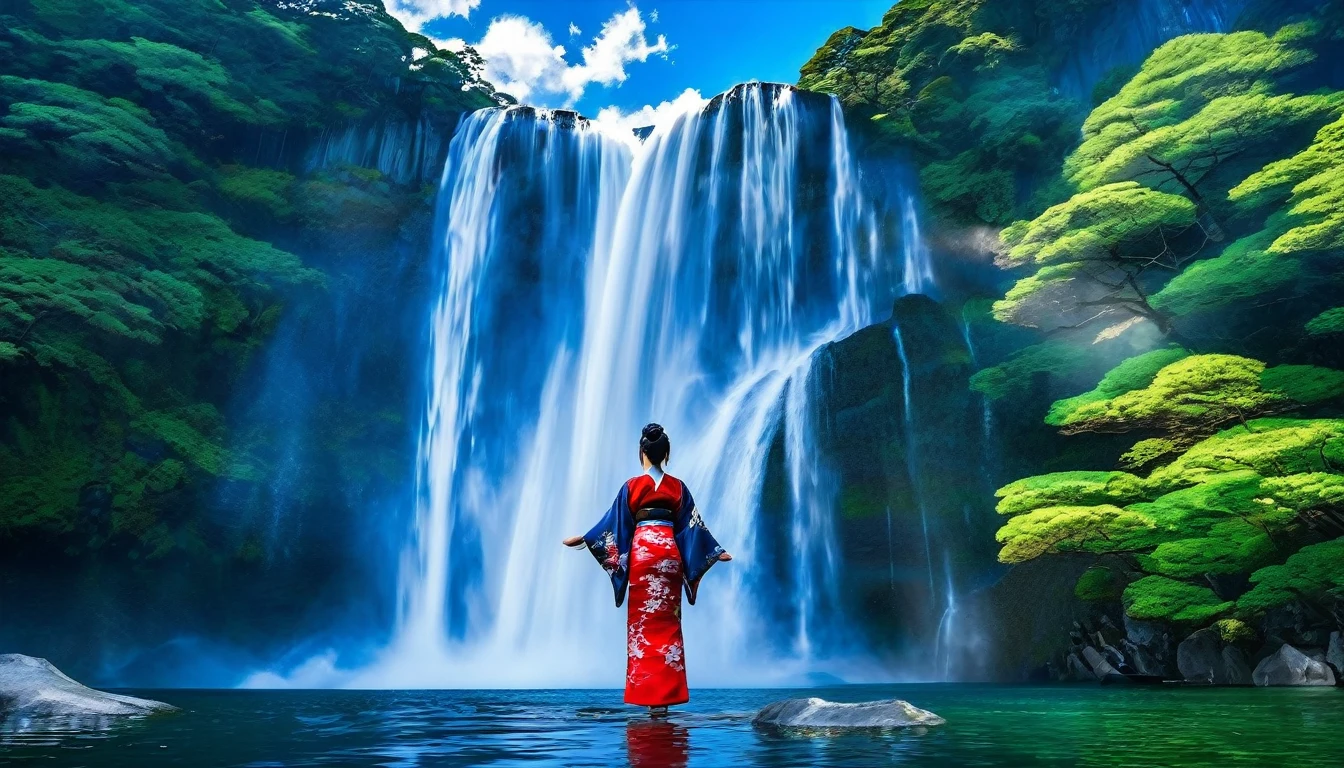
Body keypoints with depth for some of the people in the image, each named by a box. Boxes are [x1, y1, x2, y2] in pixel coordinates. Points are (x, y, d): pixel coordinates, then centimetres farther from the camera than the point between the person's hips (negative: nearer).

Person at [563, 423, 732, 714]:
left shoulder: (633, 486, 0)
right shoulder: (678, 487, 6)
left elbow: (616, 523, 2)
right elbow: (692, 526, 9)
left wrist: (582, 539, 11)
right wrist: (716, 551, 20)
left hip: (642, 552, -2)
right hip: (670, 553, 2)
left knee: (644, 621, 3)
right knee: (668, 622, 7)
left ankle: (649, 694, 2)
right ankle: (667, 694, 7)